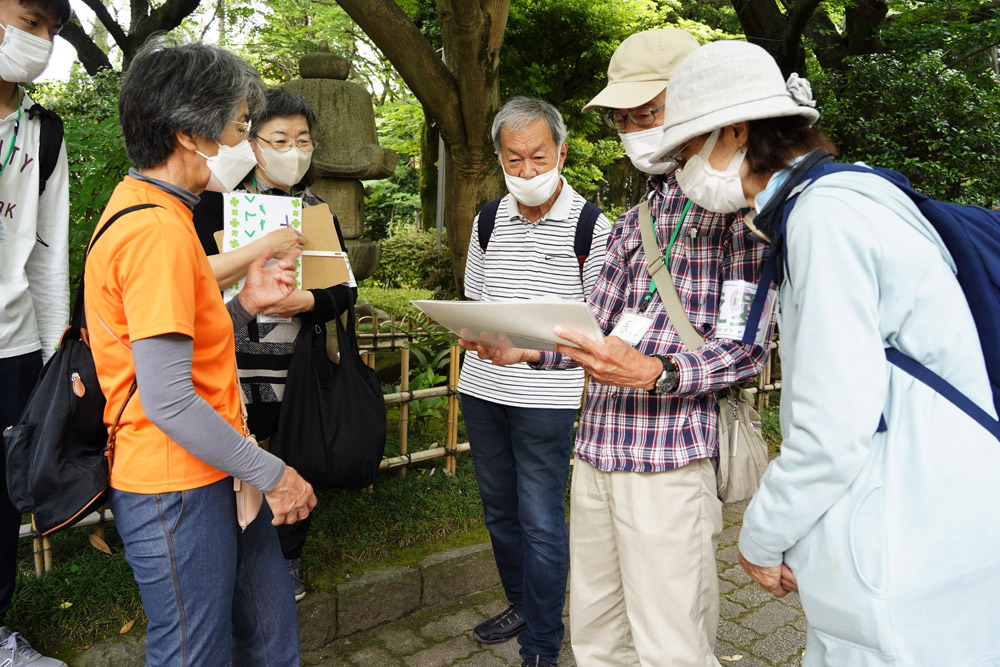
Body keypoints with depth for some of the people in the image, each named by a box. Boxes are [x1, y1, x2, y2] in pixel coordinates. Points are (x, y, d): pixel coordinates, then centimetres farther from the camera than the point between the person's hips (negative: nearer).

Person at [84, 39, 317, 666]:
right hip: (177, 487, -9)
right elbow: (168, 399, -26)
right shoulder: (158, 230, -22)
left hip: (211, 475, 10)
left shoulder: (146, 210, 11)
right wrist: (273, 474, -17)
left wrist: (245, 305, 0)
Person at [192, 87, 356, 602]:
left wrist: (307, 300, -16)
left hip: (301, 367, 3)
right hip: (234, 368, -3)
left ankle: (287, 561, 35)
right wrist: (264, 246, -23)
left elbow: (345, 291, 5)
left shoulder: (319, 212, 8)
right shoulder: (219, 203, -3)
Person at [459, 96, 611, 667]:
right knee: (500, 508, 18)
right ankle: (522, 604, 39)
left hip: (547, 396, -5)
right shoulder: (488, 221, 8)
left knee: (541, 522, 1)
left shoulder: (591, 226, -7)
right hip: (483, 387, 6)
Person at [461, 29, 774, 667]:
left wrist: (655, 372, -25)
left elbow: (749, 346, -10)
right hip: (597, 448, 7)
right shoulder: (633, 218, 19)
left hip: (670, 454, -7)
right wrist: (525, 349, 2)